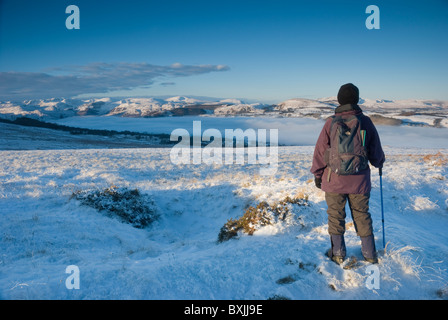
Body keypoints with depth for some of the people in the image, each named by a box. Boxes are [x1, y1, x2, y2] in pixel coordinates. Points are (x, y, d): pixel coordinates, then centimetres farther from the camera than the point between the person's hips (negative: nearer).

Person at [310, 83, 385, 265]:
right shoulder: (365, 122, -3)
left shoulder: (331, 122, -8)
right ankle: (370, 254, 25)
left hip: (334, 179, -2)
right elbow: (375, 150, 6)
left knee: (336, 216, 10)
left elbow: (321, 150, -4)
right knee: (362, 216, 14)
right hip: (359, 180, 2)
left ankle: (338, 254, 18)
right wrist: (379, 163, 28)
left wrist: (317, 174, 7)